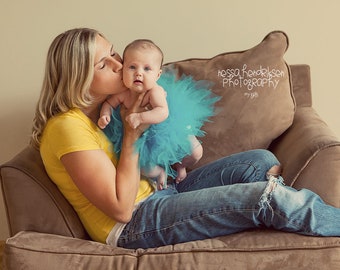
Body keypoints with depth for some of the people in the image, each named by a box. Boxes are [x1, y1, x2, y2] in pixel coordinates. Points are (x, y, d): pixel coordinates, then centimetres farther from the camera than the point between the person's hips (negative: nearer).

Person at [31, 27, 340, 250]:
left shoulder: (107, 105, 9)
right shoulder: (68, 126, -18)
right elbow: (121, 208, -19)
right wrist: (132, 134, -17)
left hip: (158, 192, 9)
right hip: (132, 226, -9)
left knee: (262, 162, -7)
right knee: (268, 197, -20)